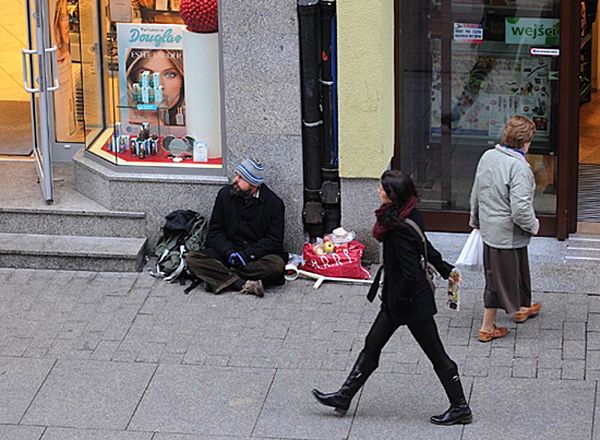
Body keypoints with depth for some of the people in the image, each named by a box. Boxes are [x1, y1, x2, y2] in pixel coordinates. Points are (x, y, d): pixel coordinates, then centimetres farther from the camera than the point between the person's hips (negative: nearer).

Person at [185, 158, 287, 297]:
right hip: (228, 251, 2)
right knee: (192, 258, -23)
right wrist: (228, 252, -15)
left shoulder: (274, 203, -4)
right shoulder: (225, 194, 4)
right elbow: (215, 231, 4)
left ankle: (218, 278, -26)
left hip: (257, 256, -2)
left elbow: (274, 240, -6)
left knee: (276, 264, -35)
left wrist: (247, 255, -19)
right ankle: (244, 284, -34)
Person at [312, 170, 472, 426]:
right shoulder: (410, 216, -1)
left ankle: (460, 408, 17)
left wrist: (398, 302, -16)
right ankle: (344, 397, 23)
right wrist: (444, 268, 27)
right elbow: (425, 246, 15)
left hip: (412, 303, -10)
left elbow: (411, 274, -29)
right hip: (396, 299, 10)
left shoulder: (400, 231, -29)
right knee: (372, 345, 14)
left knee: (436, 355, 4)